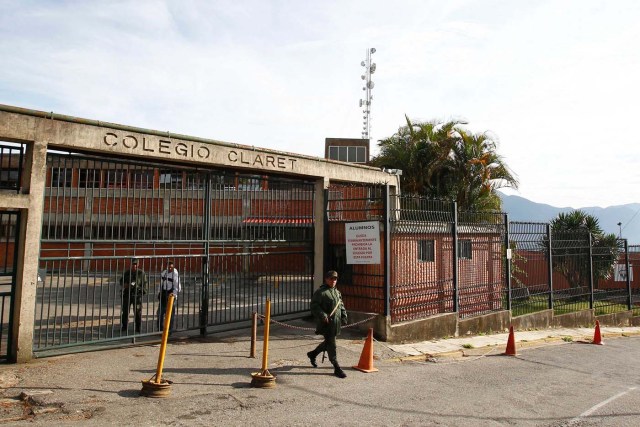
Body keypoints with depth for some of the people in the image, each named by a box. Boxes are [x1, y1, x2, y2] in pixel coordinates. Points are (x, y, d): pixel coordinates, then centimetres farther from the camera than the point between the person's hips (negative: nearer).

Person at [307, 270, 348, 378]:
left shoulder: (337, 292, 17)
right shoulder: (320, 292, -9)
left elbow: (341, 306, 24)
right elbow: (314, 306, -13)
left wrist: (344, 317, 12)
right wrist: (323, 315, -23)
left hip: (336, 323, 8)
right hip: (326, 322, -8)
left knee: (328, 342, 17)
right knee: (331, 344, -5)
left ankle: (312, 354, 39)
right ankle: (336, 368, 1)